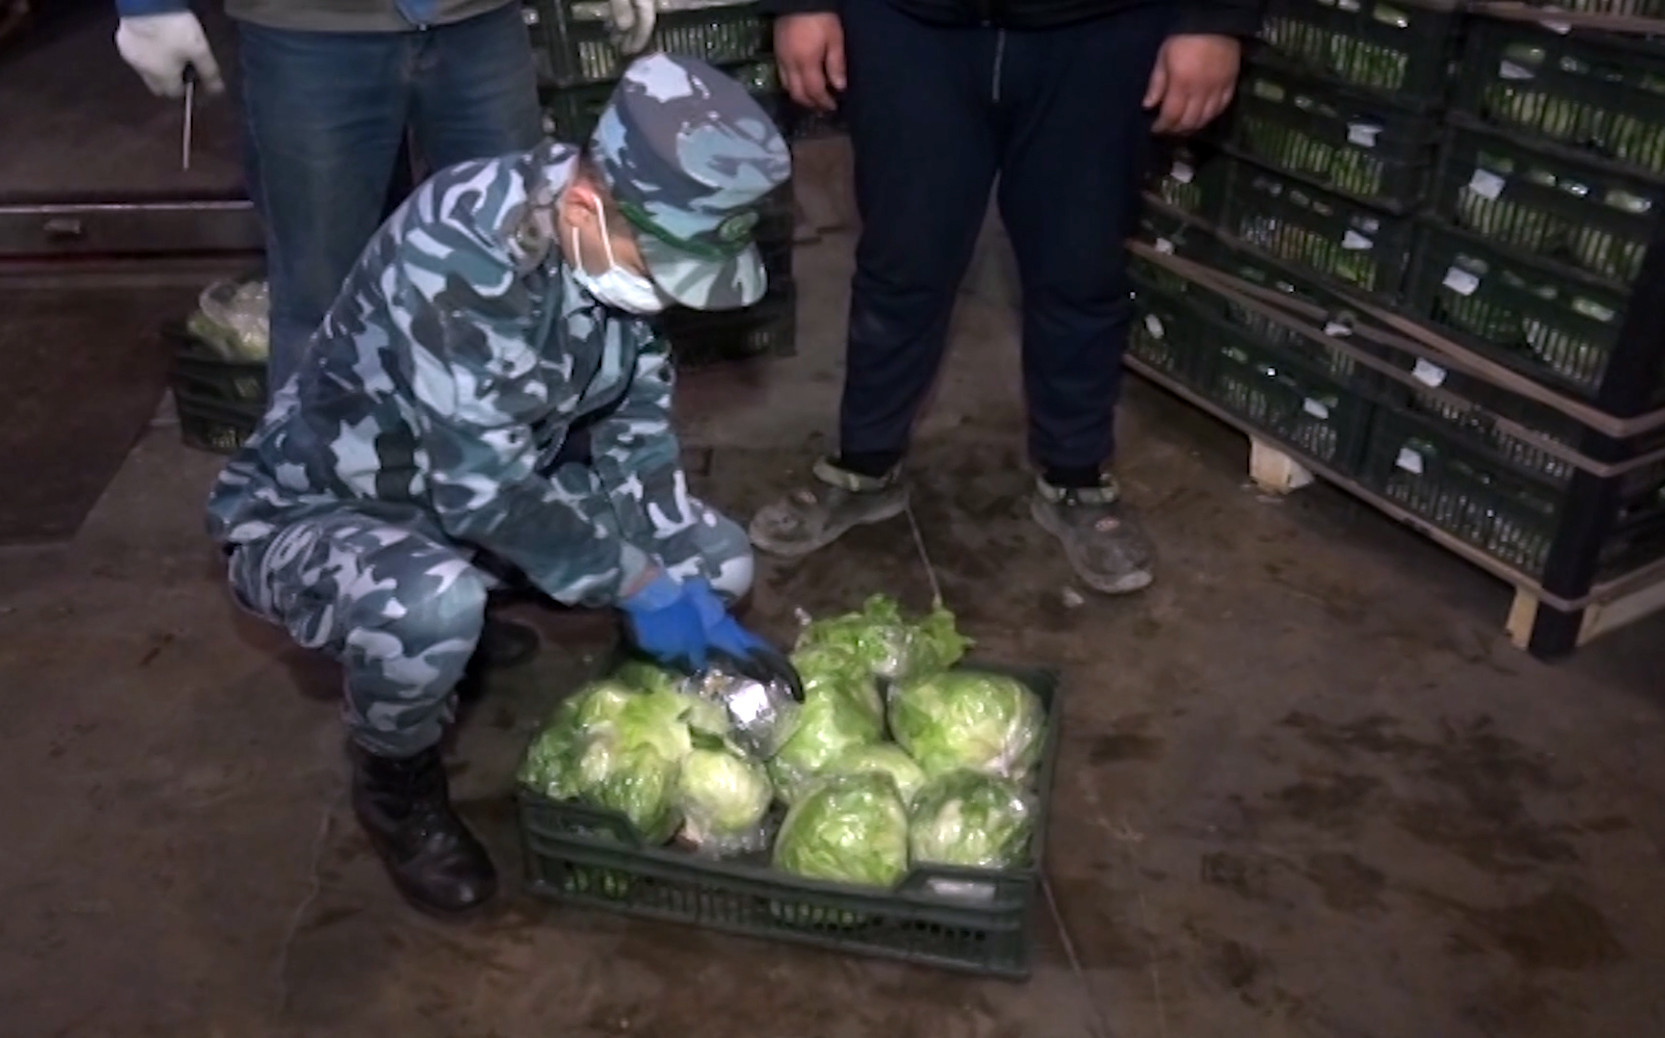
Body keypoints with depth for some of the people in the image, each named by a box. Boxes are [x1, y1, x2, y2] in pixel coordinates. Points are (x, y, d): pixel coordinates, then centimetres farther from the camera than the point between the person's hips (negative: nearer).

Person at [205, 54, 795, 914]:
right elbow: (484, 487, -36)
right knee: (432, 609, -40)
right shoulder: (455, 252, -34)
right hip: (312, 513, -6)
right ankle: (397, 786, -4)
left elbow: (633, 432, -4)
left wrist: (691, 588, -14)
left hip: (493, 494, 7)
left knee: (719, 560, -5)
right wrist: (639, 584, -27)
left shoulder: (617, 239, -11)